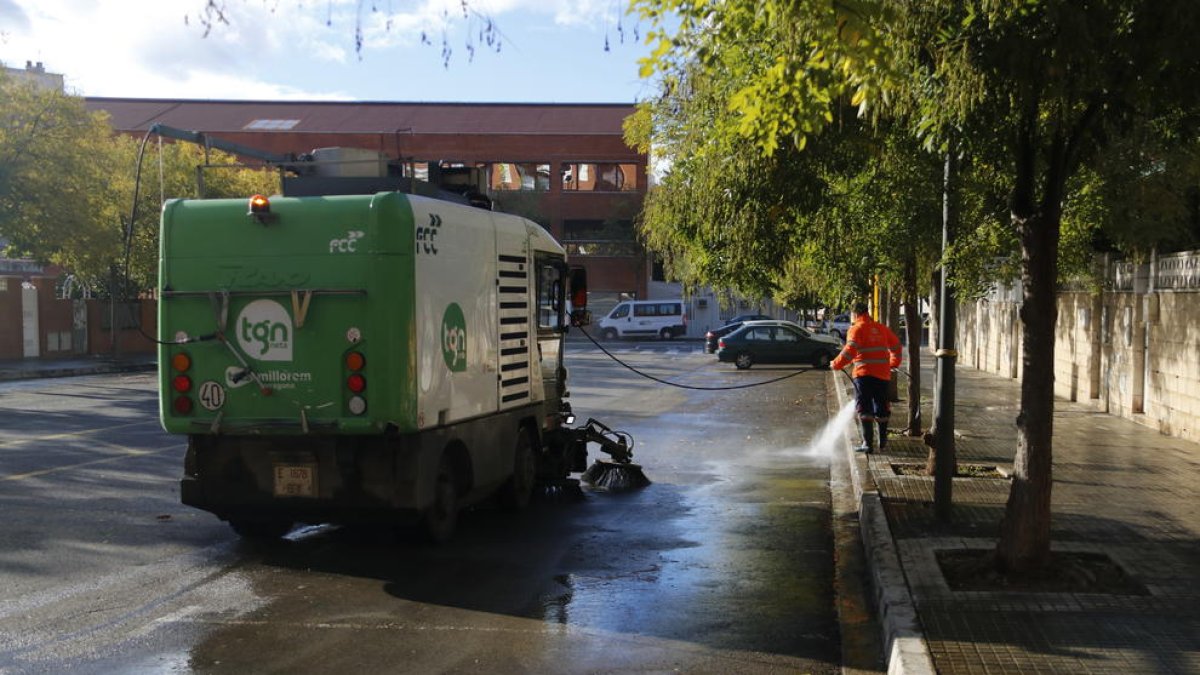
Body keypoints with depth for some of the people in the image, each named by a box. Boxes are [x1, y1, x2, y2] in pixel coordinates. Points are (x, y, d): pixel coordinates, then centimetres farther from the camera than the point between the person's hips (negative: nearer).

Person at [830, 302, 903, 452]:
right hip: (883, 373, 6)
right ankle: (883, 442, 23)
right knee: (881, 409, 15)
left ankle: (868, 443, -9)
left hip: (864, 373, -5)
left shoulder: (856, 329, -4)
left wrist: (836, 364, -6)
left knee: (864, 409, -3)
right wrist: (894, 363, 38)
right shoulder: (881, 328, 15)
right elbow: (896, 345, 24)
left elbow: (850, 350, -16)